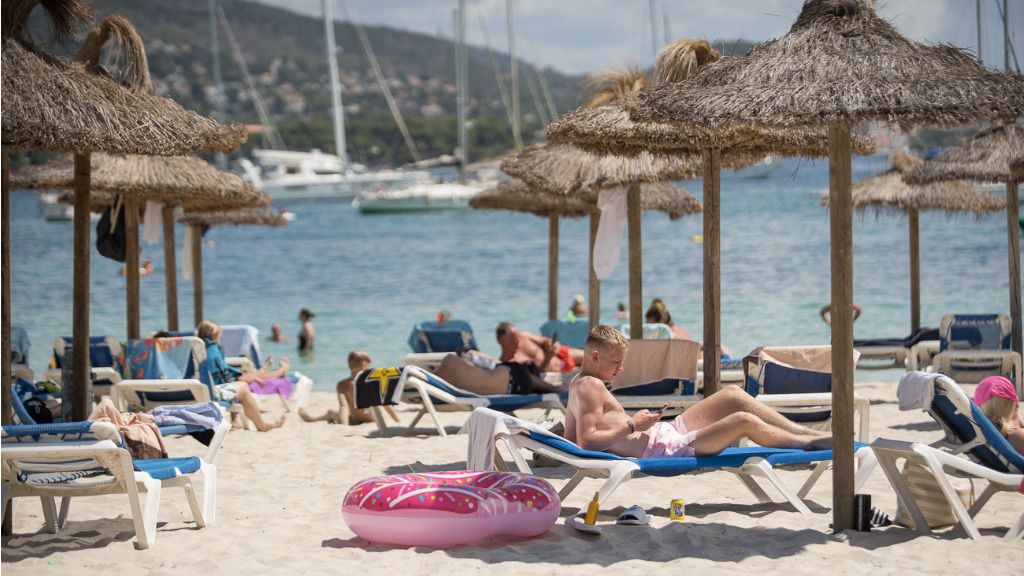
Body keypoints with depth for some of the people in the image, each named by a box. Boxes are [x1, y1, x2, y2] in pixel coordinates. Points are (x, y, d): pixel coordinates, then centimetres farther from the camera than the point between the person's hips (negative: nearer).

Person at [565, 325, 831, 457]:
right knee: (744, 421, -15)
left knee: (733, 395, 11)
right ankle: (810, 442, 5)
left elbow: (570, 436, 17)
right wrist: (632, 425, -18)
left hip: (665, 432, 12)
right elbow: (587, 440, -25)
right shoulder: (590, 387, -16)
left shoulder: (578, 385, 13)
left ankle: (805, 432, 12)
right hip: (661, 449, -12)